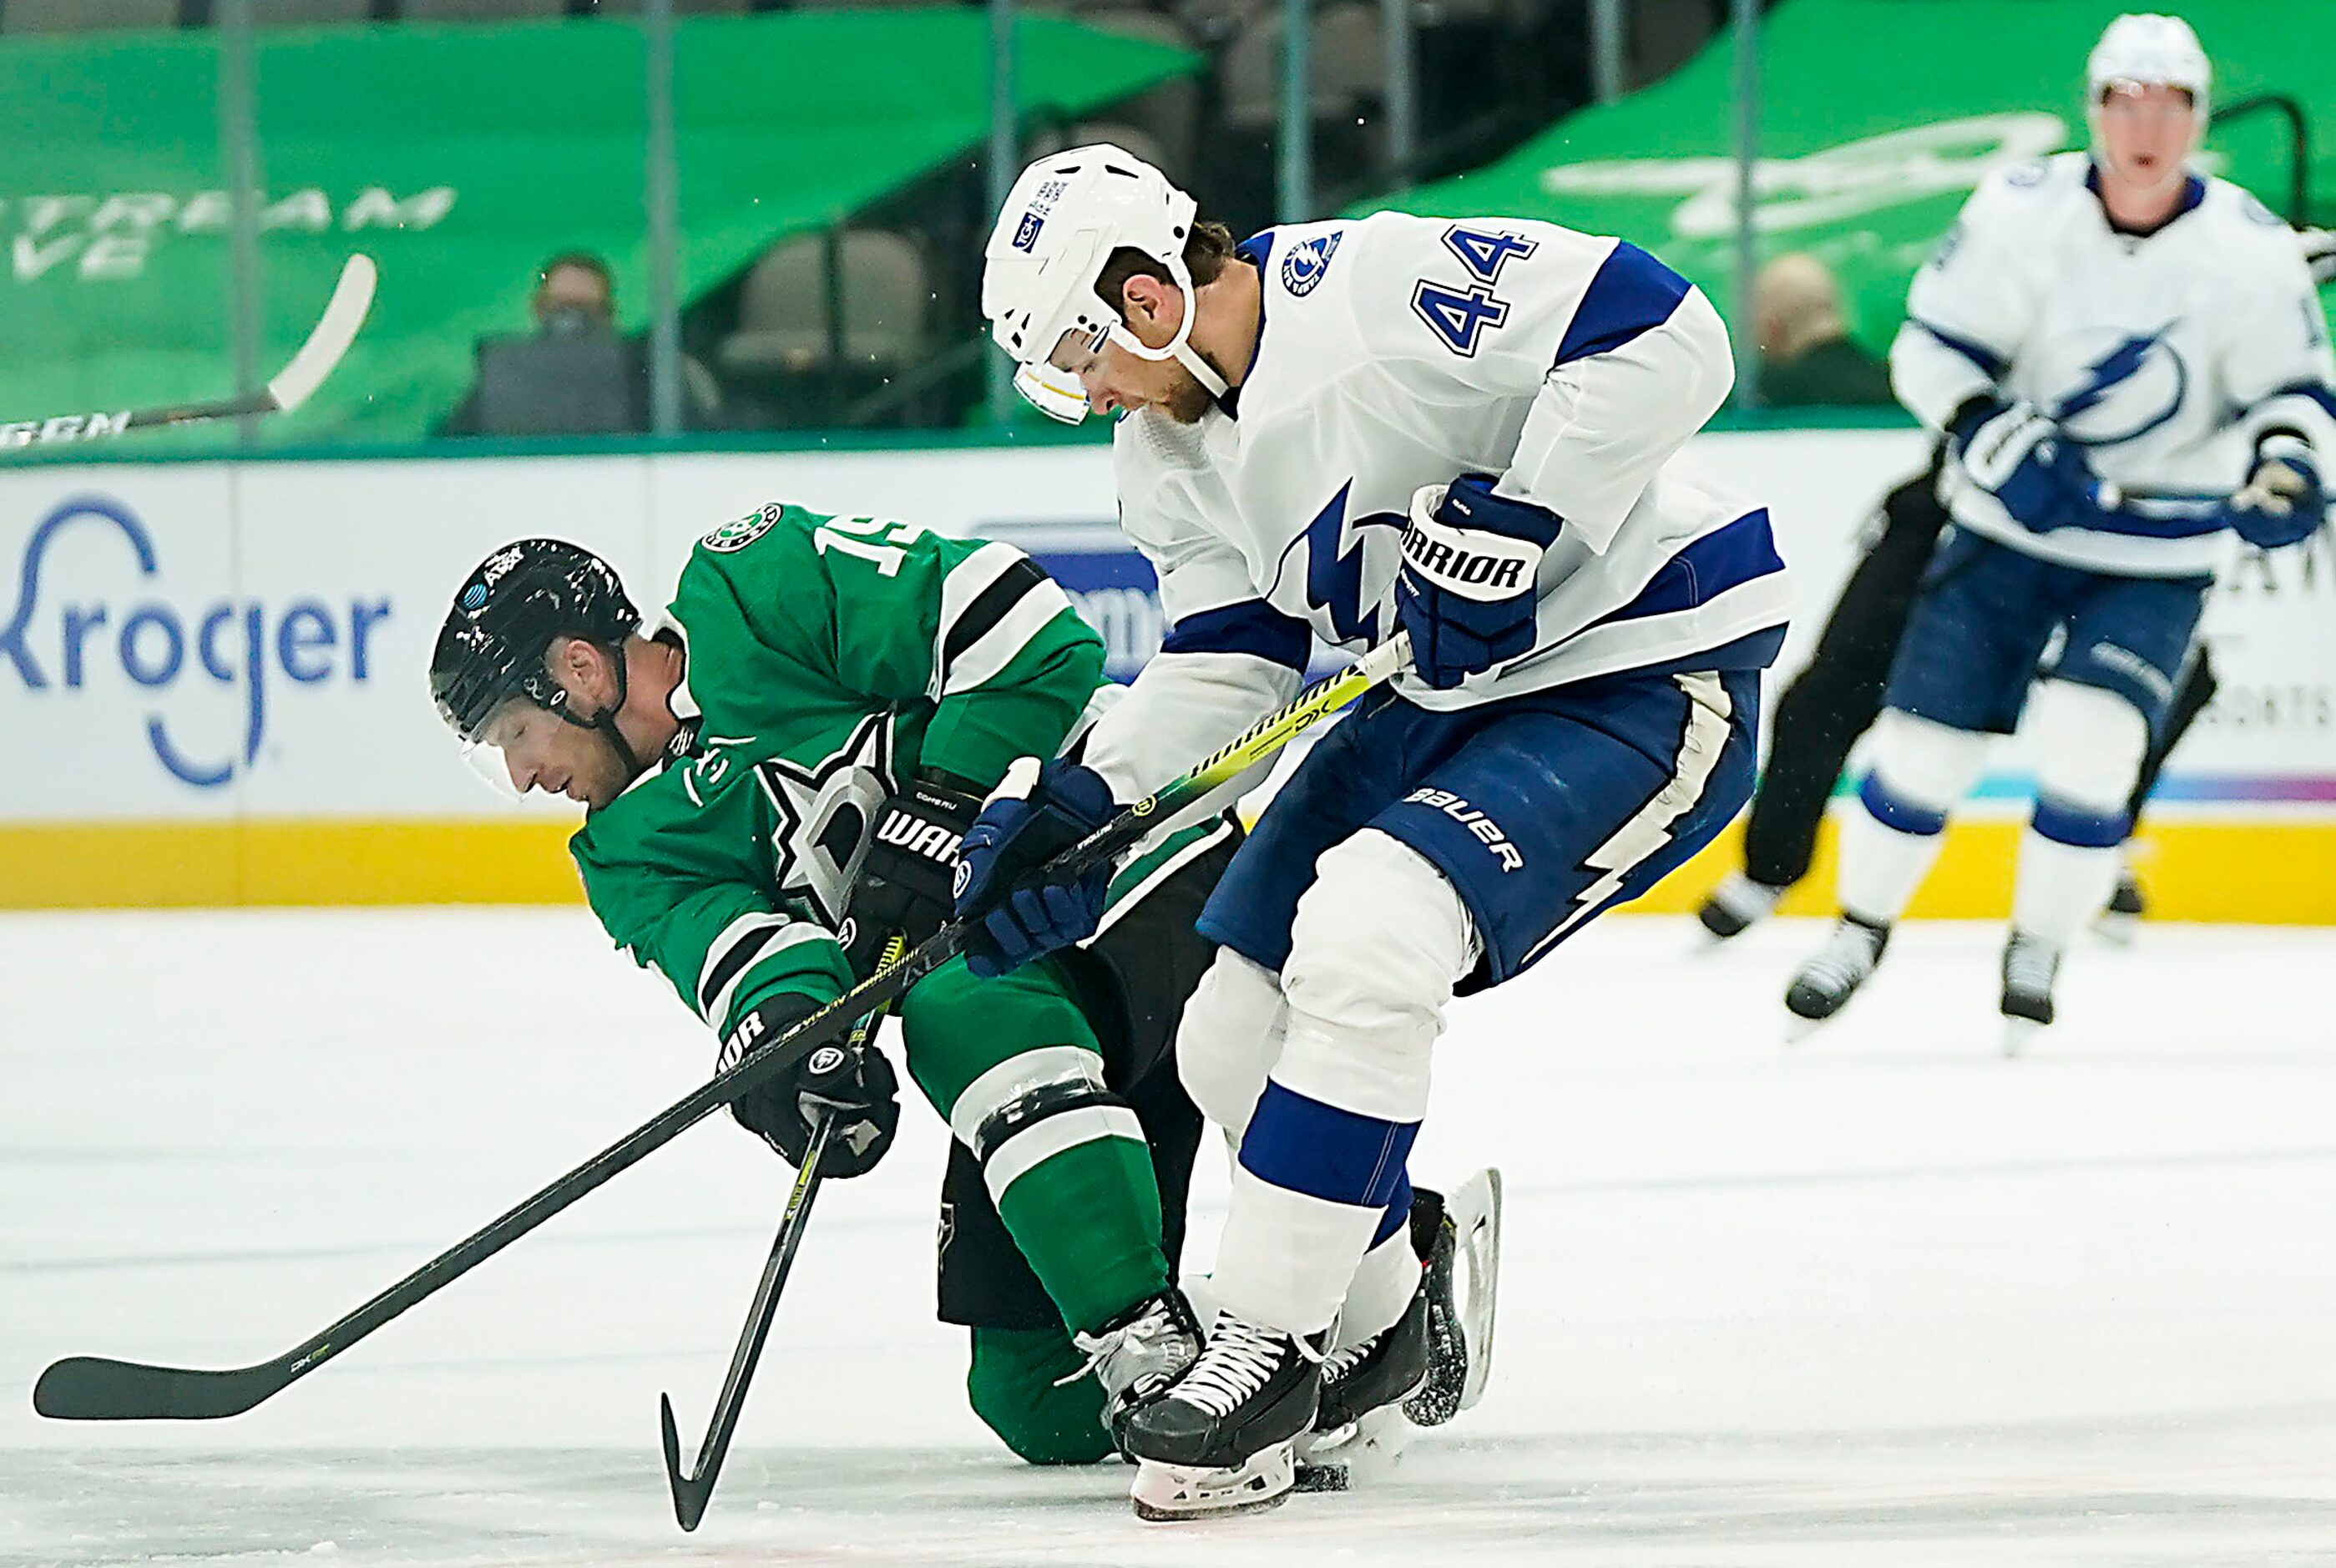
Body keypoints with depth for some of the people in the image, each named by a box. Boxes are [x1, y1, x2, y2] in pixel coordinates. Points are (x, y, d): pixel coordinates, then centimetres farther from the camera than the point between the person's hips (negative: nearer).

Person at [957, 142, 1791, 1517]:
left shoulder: (1373, 290, -24)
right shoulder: (1170, 448, 5)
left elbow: (1669, 336, -28)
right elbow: (1227, 665, 9)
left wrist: (1510, 522, -30)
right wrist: (1079, 806, -6)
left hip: (1642, 680, -10)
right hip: (1441, 702, 10)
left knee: (1364, 938, -27)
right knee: (1236, 1033, 5)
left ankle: (1266, 1346, -16)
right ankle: (1374, 1319, 28)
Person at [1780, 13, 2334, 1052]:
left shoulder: (2252, 252, -12)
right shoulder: (2022, 213, -13)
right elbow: (1931, 346, -7)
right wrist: (1991, 433, -23)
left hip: (2156, 558, -1)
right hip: (2011, 528, 1)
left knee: (2091, 740, -20)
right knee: (1925, 742, 1)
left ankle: (2036, 951, 2)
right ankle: (1860, 931, 26)